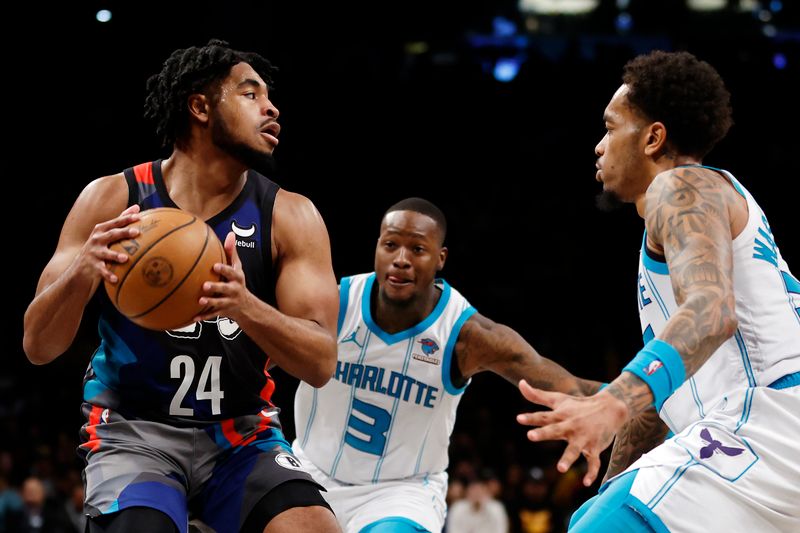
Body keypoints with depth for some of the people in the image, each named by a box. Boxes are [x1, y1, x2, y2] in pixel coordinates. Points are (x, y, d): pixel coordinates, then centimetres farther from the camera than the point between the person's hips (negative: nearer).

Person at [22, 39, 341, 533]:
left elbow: (321, 363, -12)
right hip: (135, 432, -1)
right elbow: (38, 346, -8)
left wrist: (244, 306, -32)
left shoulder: (290, 216, -4)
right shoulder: (113, 198, -6)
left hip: (243, 436, 2)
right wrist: (82, 269, -29)